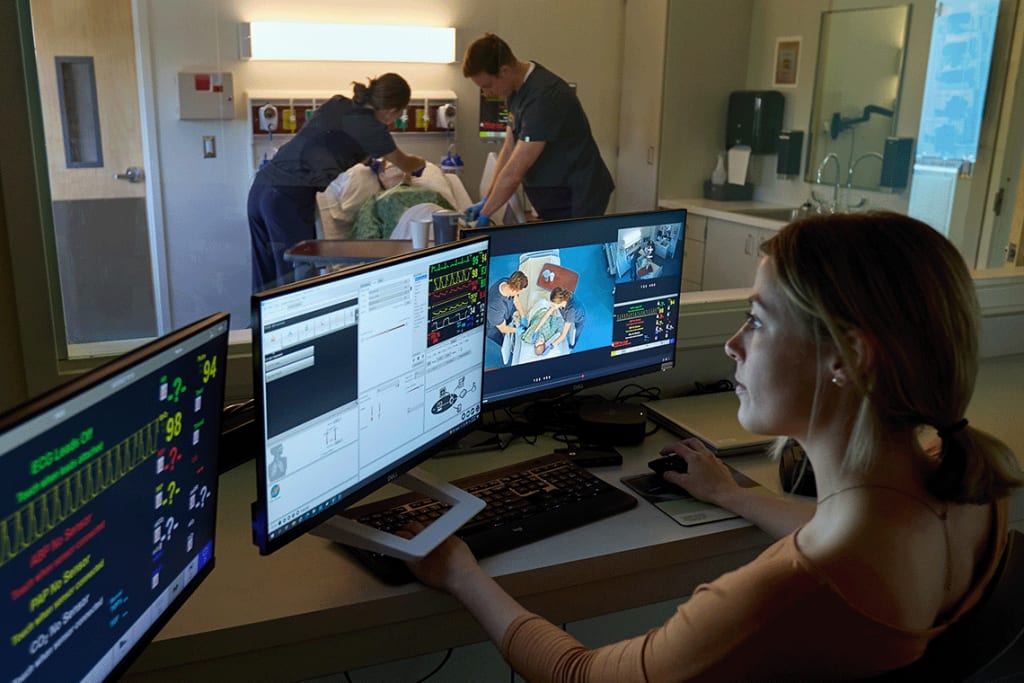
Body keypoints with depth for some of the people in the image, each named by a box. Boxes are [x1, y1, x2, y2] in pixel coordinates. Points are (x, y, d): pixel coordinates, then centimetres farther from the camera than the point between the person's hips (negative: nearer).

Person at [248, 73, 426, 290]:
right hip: (290, 198, -8)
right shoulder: (370, 128, -5)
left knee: (265, 281, 13)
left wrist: (365, 157, 41)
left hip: (260, 185, 8)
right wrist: (420, 162, 35)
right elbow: (405, 164, 14)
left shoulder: (336, 103, 14)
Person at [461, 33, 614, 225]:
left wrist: (484, 215, -16)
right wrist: (486, 201, 5)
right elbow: (509, 149, 9)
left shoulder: (543, 97, -26)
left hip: (577, 204, -9)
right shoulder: (517, 89, 4)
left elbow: (514, 172, -25)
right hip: (553, 201, 9)